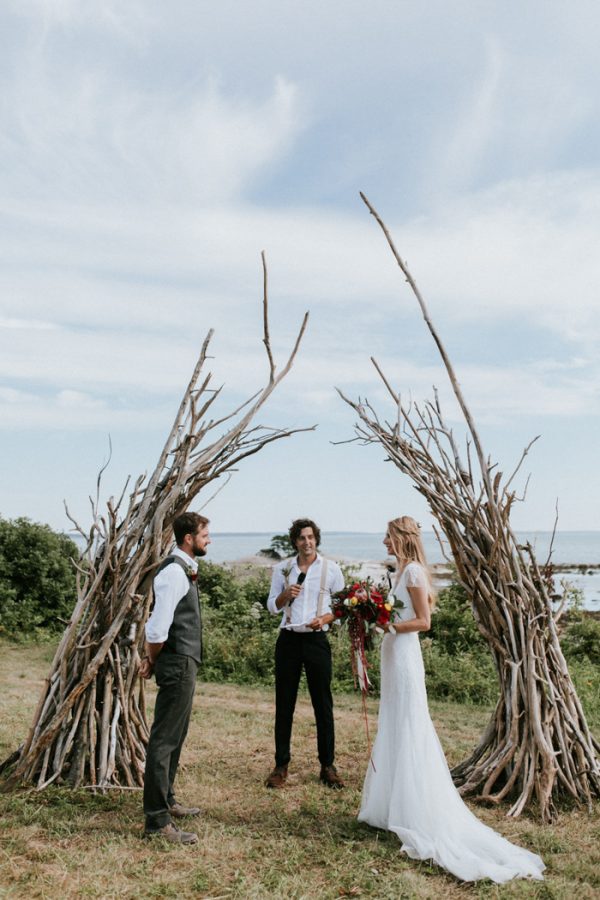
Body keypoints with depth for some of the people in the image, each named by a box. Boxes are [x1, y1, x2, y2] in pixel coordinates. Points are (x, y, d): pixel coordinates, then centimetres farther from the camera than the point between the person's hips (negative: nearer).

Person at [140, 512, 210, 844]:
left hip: (184, 662, 11)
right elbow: (158, 629, -23)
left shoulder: (184, 569, 12)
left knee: (175, 736, 20)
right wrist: (152, 660, -7)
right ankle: (157, 820, 3)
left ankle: (166, 801, 34)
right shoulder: (174, 571, -20)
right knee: (164, 739, -4)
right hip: (177, 664, -10)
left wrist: (152, 659, 11)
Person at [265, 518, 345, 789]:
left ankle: (327, 766, 14)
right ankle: (281, 765, 15)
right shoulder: (282, 568, 7)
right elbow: (272, 606, 10)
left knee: (323, 704, 3)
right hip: (288, 640, 2)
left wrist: (325, 618, -14)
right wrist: (285, 595, -11)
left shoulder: (331, 568, 1)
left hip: (316, 640, -1)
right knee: (284, 704, 6)